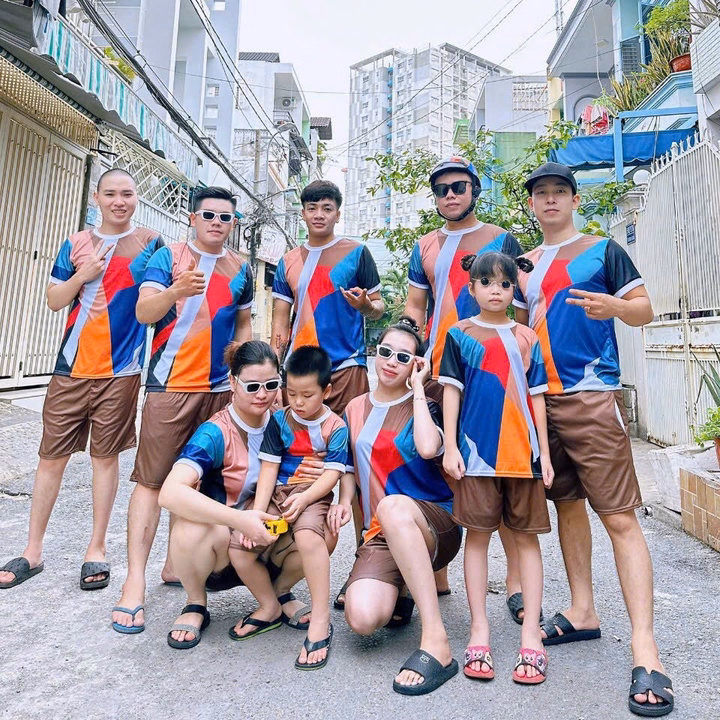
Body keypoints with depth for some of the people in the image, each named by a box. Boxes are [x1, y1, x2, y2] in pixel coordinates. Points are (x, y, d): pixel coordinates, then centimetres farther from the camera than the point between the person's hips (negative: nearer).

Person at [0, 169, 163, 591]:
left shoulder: (151, 243, 3)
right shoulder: (77, 243, 10)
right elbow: (54, 301, 10)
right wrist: (82, 275, -7)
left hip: (121, 369, -3)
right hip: (72, 366, 3)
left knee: (106, 456, 5)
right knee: (52, 457, 7)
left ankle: (97, 550, 21)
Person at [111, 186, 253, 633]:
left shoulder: (241, 268, 12)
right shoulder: (169, 257, 0)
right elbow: (143, 312, -12)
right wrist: (176, 290, -32)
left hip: (220, 388, 4)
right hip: (171, 384, -4)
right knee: (152, 479, -4)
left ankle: (176, 564, 24)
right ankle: (135, 584, 3)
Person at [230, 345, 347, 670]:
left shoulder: (335, 427, -2)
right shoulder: (279, 421, 5)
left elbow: (332, 473, -8)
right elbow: (269, 469, 1)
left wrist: (304, 498, -24)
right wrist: (257, 513, -9)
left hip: (313, 495, -4)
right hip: (276, 494, 4)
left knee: (307, 534, -36)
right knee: (238, 546, -14)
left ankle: (320, 619, -18)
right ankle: (270, 608, 13)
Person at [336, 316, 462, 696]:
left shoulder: (424, 406, -1)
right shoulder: (355, 408, 12)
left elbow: (428, 448, -24)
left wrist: (417, 387, -13)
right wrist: (344, 501, 2)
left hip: (435, 527, -4)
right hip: (381, 532, 4)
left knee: (393, 506, -40)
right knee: (362, 619, -23)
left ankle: (436, 642, -32)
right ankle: (399, 591, 15)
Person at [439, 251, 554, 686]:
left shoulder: (528, 339, 10)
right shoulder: (460, 335, 5)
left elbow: (536, 397, 10)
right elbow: (451, 391, 2)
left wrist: (544, 452, 5)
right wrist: (450, 447, -4)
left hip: (523, 451, 2)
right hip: (476, 450, -1)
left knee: (527, 536, 7)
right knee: (478, 534, 4)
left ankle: (531, 635, 18)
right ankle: (480, 632, 16)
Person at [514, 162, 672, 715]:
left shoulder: (603, 249, 4)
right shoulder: (526, 264, 17)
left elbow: (646, 310, -1)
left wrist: (614, 307, -21)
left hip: (593, 395, -5)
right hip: (541, 397, 6)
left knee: (619, 516, -7)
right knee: (567, 503, 13)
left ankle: (646, 652, -1)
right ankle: (583, 613, 27)